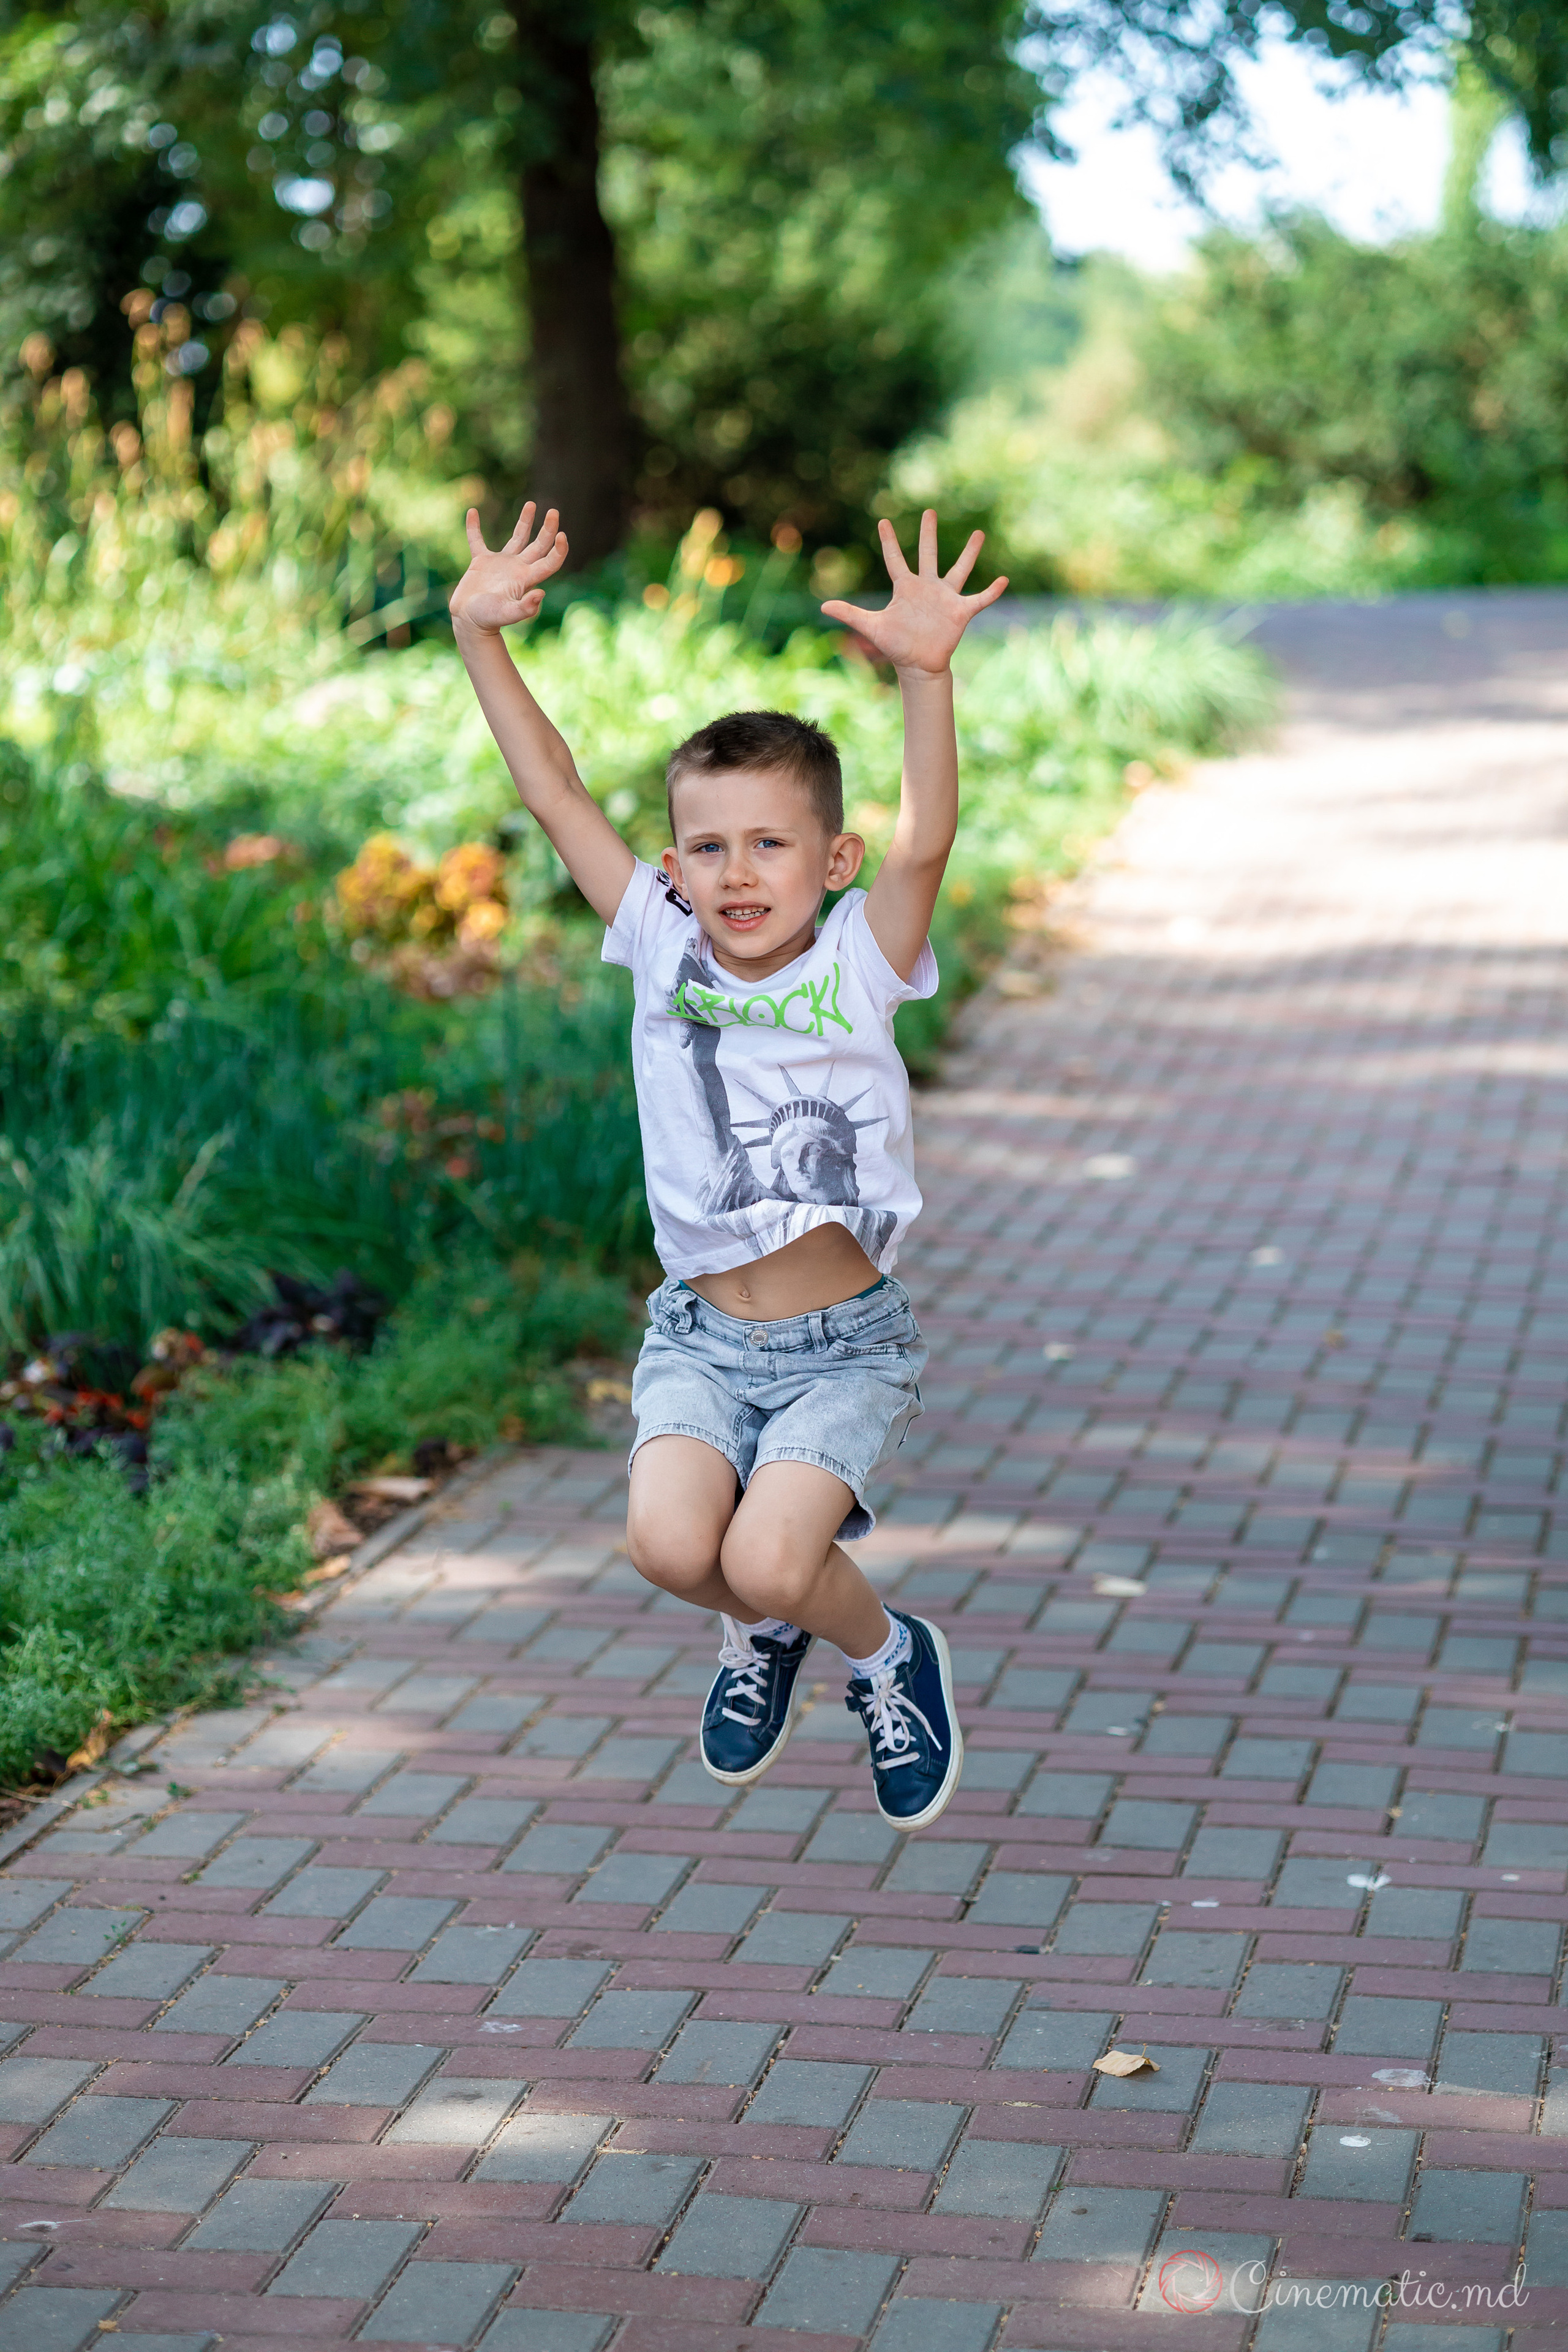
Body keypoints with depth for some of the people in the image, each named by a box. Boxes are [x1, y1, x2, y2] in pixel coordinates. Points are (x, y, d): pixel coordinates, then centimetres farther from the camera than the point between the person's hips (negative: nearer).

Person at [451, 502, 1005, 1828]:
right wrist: (481, 638, -14)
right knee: (670, 1543, -20)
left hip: (845, 1344, -3)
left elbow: (926, 843, -25)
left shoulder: (858, 964, -7)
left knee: (767, 1560, -21)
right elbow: (555, 794, -4)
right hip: (700, 1336, 3)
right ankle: (767, 1627, 15)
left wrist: (926, 672, -40)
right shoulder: (663, 954, 0)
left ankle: (888, 1656, 13)